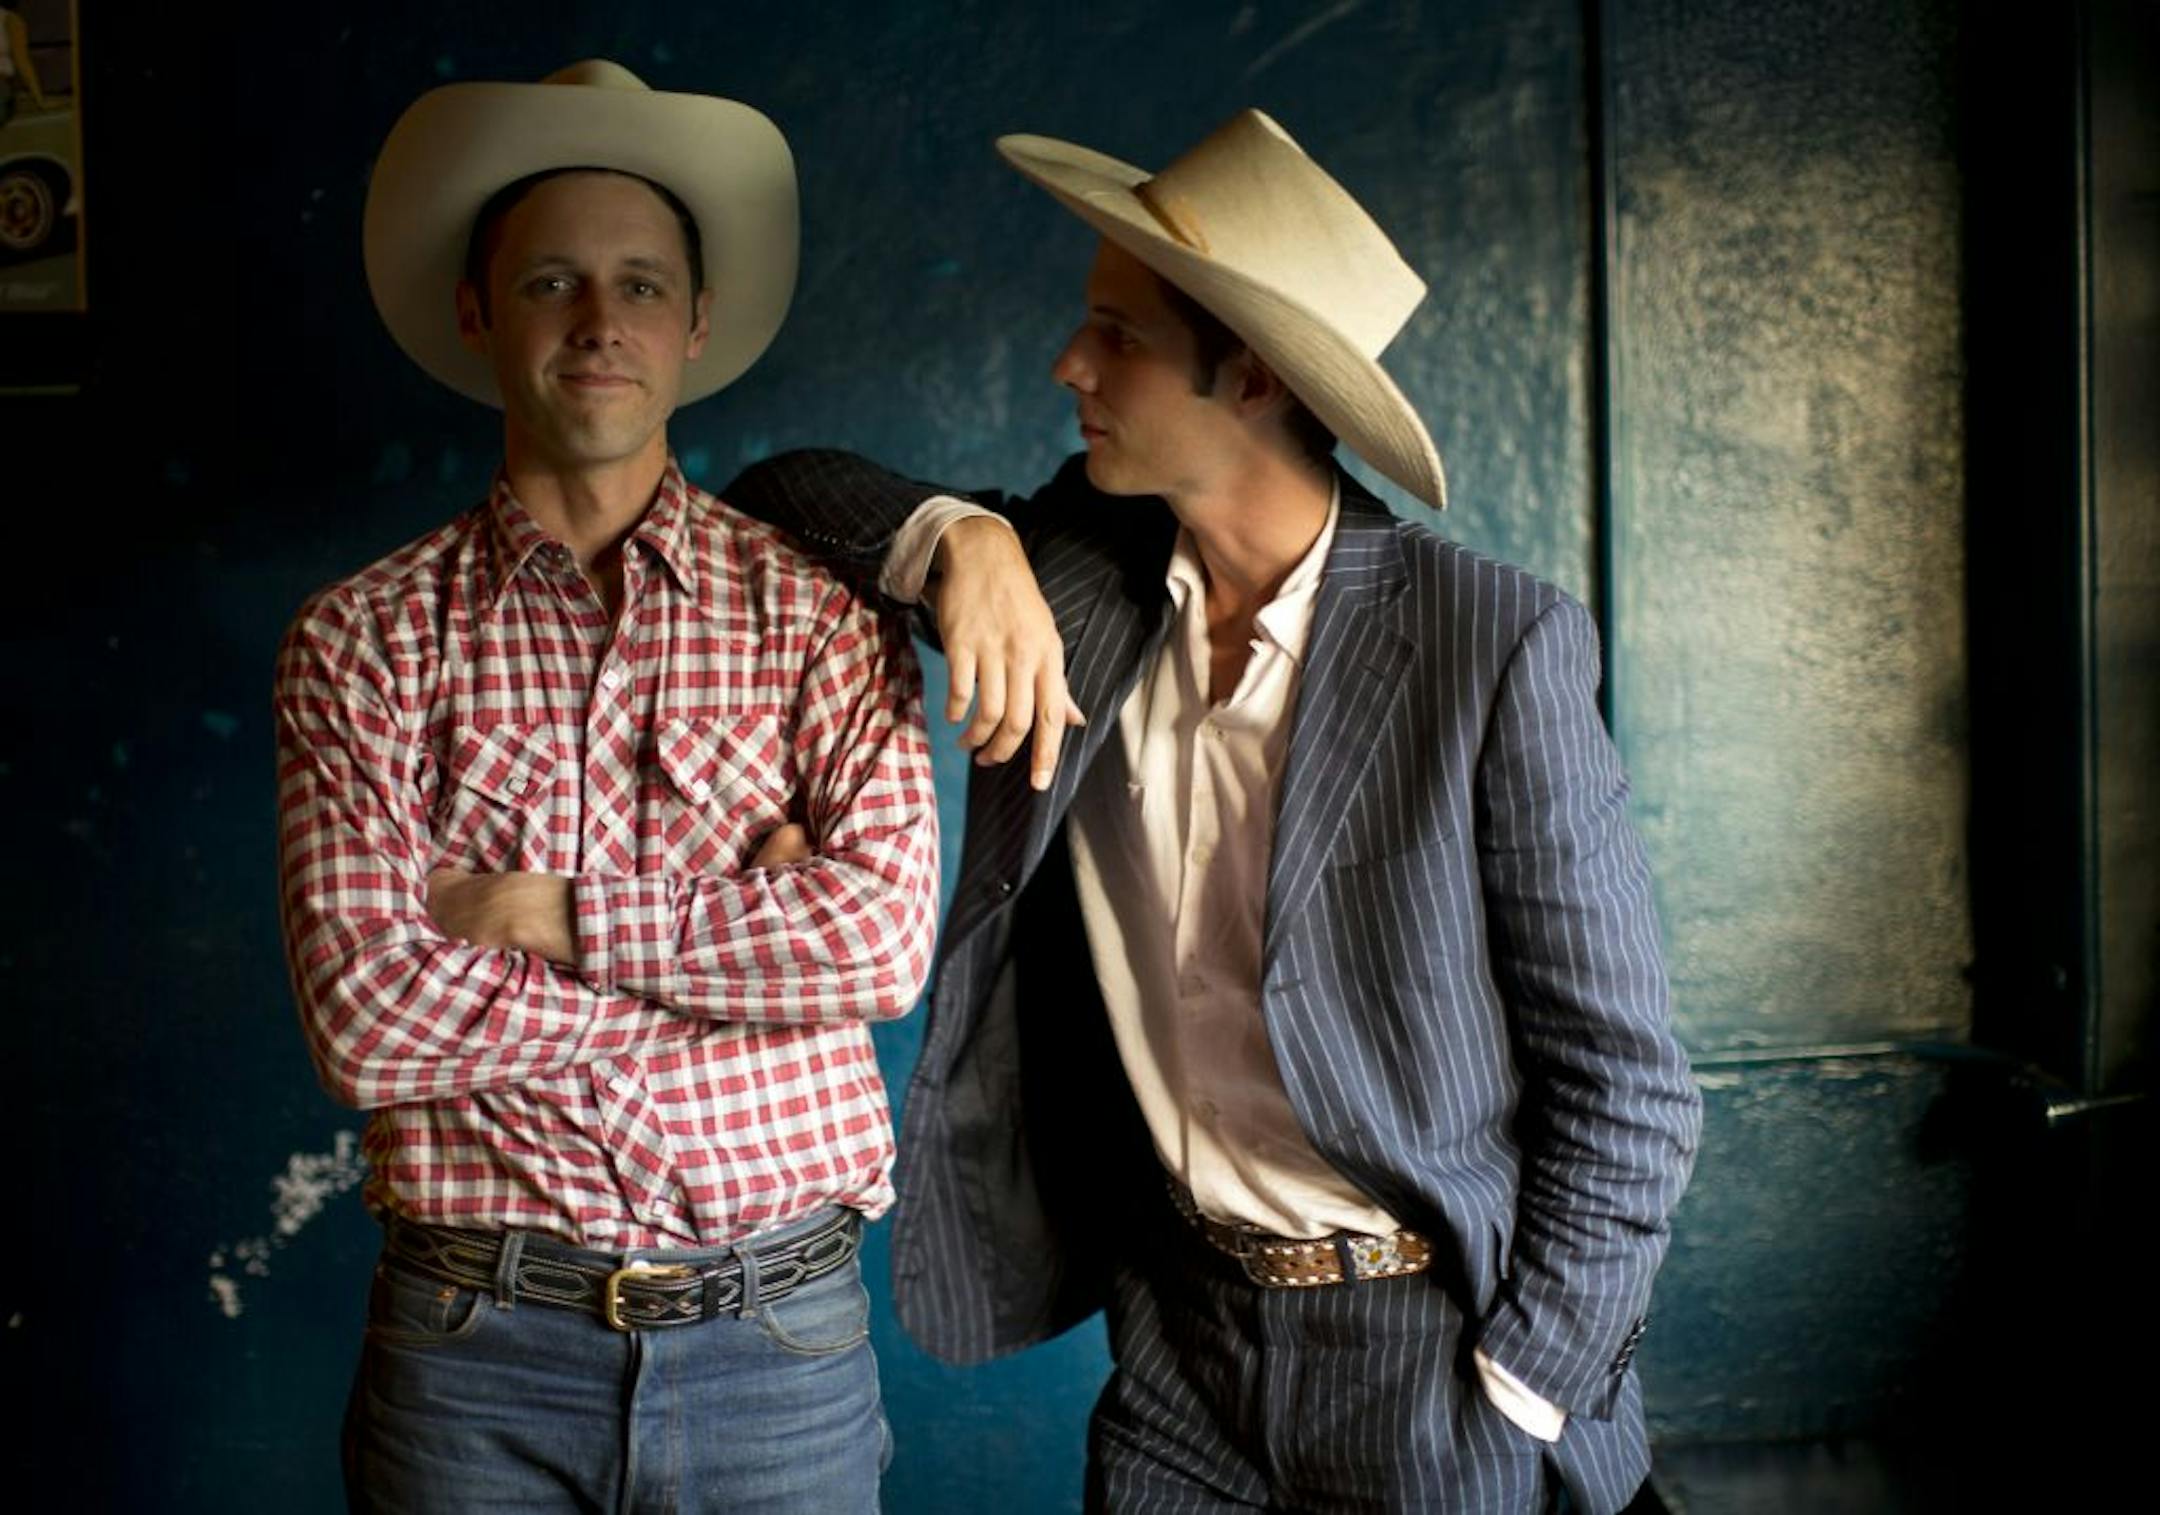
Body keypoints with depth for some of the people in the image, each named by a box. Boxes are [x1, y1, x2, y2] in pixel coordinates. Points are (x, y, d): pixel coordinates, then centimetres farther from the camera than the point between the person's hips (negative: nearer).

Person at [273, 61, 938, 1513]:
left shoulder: (820, 613, 0)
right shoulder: (361, 641, -1)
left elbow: (885, 935, -13)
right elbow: (365, 1019, -11)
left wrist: (549, 914, -13)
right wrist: (756, 942, -11)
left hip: (779, 1337, 1)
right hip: (476, 1345, 0)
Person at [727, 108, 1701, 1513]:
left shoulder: (1497, 645, -16)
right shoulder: (1080, 571, -2)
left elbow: (1628, 1087, -11)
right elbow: (777, 496, 3)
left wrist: (1511, 1402, -12)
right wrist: (961, 538, -16)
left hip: (1424, 1352, -4)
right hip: (1178, 1334, 4)